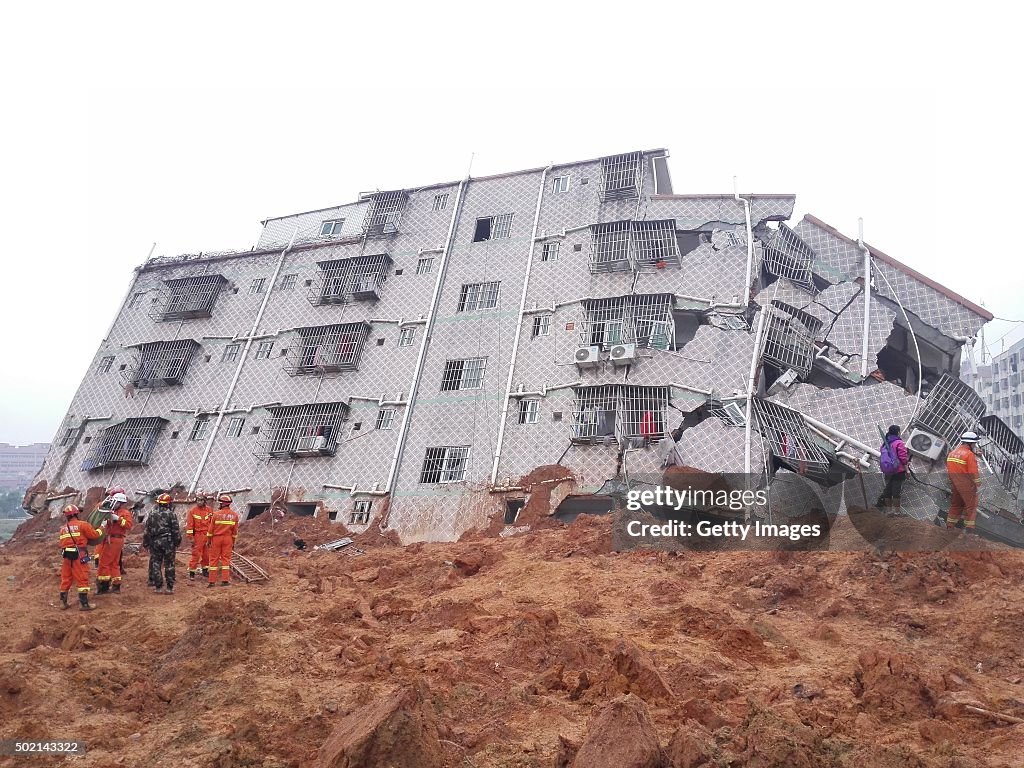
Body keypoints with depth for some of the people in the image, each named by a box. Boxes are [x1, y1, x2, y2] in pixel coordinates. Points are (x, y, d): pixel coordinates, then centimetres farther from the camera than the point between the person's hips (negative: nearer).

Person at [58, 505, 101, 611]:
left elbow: (63, 542, 13)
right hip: (79, 555, -5)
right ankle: (83, 603, -1)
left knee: (66, 579, 15)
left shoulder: (63, 528, 12)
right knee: (82, 579, -1)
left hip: (66, 555, 5)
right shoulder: (83, 525, -5)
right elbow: (95, 535, -3)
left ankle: (63, 602, 22)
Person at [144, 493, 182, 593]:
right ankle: (170, 587, 2)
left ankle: (158, 587, 10)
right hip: (168, 542, -3)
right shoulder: (171, 515, -4)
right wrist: (177, 543, 2)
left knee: (156, 564, 9)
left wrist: (146, 544, 15)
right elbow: (176, 530, -6)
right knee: (169, 565, 2)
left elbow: (147, 531, 8)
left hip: (155, 542, 3)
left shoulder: (152, 516, 6)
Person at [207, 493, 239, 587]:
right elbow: (235, 530, 4)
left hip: (216, 538, -2)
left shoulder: (216, 514, -11)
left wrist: (209, 540, 8)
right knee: (226, 558, 7)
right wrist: (233, 542, 13)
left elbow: (211, 529, -5)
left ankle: (212, 581, 8)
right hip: (228, 538, 2)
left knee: (214, 559, 6)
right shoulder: (234, 515, -1)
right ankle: (225, 580, 4)